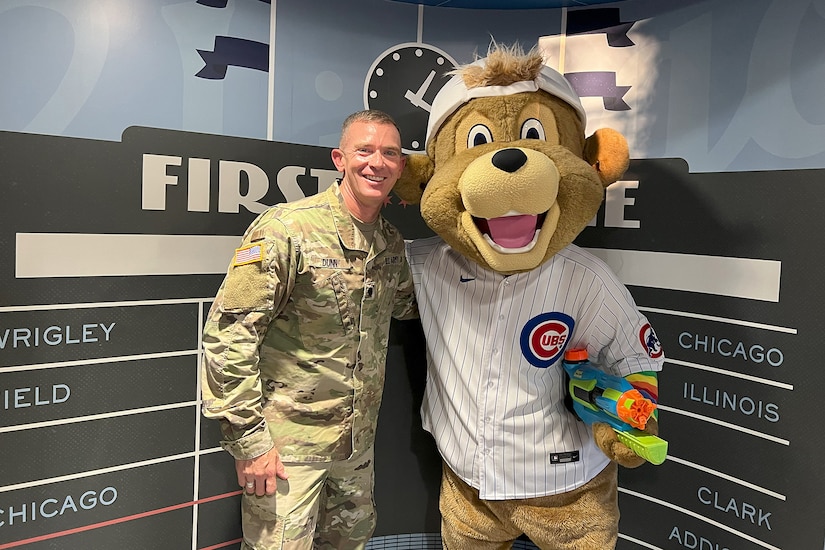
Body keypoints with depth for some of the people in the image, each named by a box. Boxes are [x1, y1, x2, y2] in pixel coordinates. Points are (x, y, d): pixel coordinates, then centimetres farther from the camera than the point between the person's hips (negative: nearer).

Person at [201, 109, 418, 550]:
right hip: (287, 441, -6)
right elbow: (228, 335, -18)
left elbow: (406, 304, 22)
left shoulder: (392, 242, 3)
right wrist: (249, 440, -18)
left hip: (357, 441, 7)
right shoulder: (287, 229, -18)